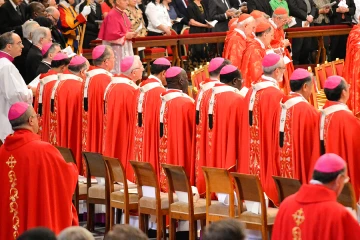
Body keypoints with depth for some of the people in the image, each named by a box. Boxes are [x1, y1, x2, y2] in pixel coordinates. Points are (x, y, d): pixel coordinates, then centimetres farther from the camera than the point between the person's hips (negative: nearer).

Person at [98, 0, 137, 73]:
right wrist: (126, 36, -17)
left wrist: (130, 34, 2)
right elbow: (112, 34, -21)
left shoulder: (122, 14, 10)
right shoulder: (112, 15, -17)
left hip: (125, 47, 9)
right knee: (118, 71, -5)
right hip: (116, 48, -9)